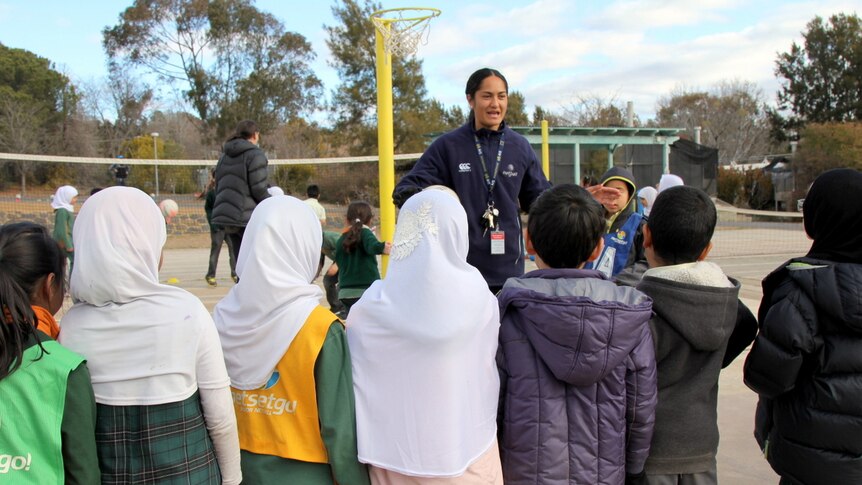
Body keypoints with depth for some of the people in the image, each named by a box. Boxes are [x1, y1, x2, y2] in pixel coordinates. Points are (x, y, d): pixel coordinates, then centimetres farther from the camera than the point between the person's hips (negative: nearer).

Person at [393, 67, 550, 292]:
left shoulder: (521, 147, 6)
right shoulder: (448, 146, -2)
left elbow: (540, 199, 14)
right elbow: (411, 185, -3)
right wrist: (409, 195, -26)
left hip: (508, 269, 3)